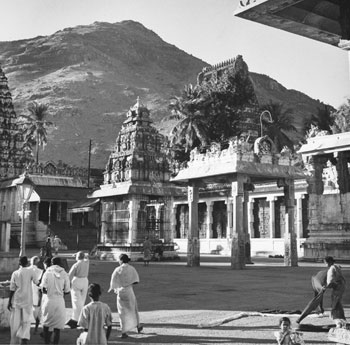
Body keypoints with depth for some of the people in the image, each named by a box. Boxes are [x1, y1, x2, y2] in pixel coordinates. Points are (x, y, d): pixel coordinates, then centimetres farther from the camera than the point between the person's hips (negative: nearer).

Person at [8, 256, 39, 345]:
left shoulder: (15, 273, 0)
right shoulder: (30, 271, -6)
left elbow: (12, 289, 0)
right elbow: (37, 282, 2)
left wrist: (9, 302, 5)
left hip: (16, 301, 2)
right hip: (27, 301, -2)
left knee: (15, 323, 10)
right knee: (26, 321, 4)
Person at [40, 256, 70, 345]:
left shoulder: (47, 273, -3)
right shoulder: (64, 274, -2)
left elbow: (43, 289, -7)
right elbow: (67, 291, 0)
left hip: (49, 300, 0)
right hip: (59, 301, 0)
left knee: (46, 324, 17)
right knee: (57, 326, 10)